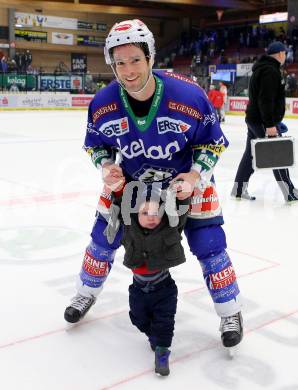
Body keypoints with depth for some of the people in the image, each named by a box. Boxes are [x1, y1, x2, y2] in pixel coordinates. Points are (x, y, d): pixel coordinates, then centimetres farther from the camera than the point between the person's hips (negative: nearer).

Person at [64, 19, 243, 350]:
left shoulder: (188, 95, -29)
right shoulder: (103, 104, -21)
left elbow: (213, 141, -13)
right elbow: (95, 144, -2)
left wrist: (195, 176, -25)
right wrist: (106, 167, -21)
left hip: (186, 179, -2)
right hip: (129, 180, 3)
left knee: (208, 245, -6)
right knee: (104, 238, 7)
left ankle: (230, 312, 17)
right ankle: (86, 294, 36)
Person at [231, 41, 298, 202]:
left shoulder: (262, 68, 17)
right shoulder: (271, 70, -16)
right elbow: (266, 100, -25)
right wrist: (270, 124, -27)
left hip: (254, 118, 10)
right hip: (263, 120, -10)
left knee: (250, 153, 12)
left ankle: (239, 190, 16)